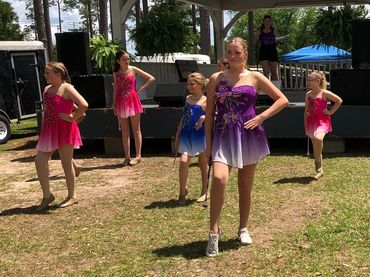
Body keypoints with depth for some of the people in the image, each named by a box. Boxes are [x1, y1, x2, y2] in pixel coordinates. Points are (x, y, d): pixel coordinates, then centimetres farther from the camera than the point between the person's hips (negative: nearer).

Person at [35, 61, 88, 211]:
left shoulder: (66, 88, -13)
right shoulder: (47, 89, 11)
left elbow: (84, 104, -25)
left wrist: (73, 118, -18)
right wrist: (44, 123, 13)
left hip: (64, 129, -8)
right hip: (49, 129, 8)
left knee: (66, 163, 2)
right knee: (39, 161, 3)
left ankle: (72, 196, 17)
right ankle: (47, 195, 14)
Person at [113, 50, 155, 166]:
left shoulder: (133, 69, -2)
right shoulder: (116, 73, 6)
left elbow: (151, 78, -3)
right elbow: (116, 90, 11)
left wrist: (140, 89, -5)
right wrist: (114, 104, 5)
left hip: (133, 101, -3)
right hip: (121, 103, 3)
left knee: (136, 130, 2)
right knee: (124, 131, 6)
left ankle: (138, 156, 7)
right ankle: (127, 157, 12)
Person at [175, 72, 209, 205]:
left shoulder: (205, 101, -7)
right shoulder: (188, 98, 10)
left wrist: (203, 117, -24)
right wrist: (178, 134, 14)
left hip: (200, 135, -4)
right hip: (186, 135, 4)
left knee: (203, 164, 10)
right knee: (183, 161, -11)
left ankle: (204, 191, 25)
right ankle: (182, 190, 4)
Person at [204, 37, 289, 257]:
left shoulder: (255, 77, 5)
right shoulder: (216, 78, 7)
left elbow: (283, 100, 5)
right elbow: (209, 112, 8)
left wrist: (261, 117, -7)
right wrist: (208, 142, 3)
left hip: (249, 135, 1)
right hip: (223, 136, 0)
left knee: (245, 185, 9)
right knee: (219, 178, -22)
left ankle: (243, 228, 27)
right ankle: (214, 230, -11)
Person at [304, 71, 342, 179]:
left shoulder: (324, 93, -7)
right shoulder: (308, 94, 8)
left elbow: (339, 100, -3)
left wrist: (331, 112, -6)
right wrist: (305, 126, 9)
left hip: (322, 121, -6)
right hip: (312, 121, 6)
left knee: (318, 138, -34)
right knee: (315, 147, 9)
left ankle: (318, 165, -18)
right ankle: (320, 171, 20)